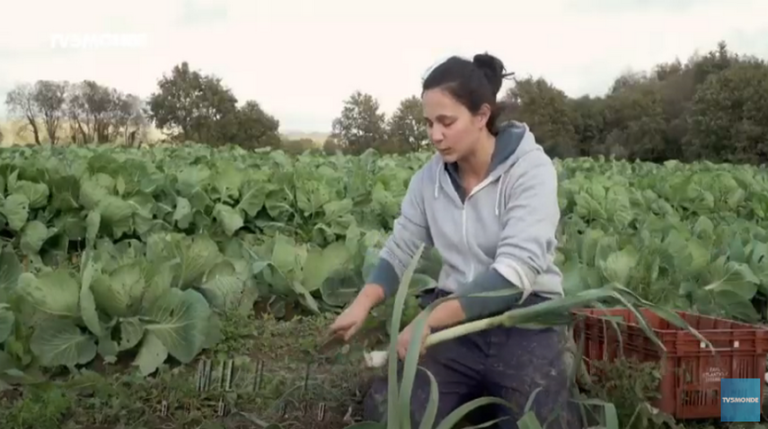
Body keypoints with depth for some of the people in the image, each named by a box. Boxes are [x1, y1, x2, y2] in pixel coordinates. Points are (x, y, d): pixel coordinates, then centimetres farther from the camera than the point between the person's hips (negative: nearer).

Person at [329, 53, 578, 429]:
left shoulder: (530, 168, -14)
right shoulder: (428, 178, 2)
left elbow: (516, 270, -24)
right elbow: (399, 252, 6)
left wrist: (428, 319, -30)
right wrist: (362, 305, -14)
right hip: (454, 318, 3)